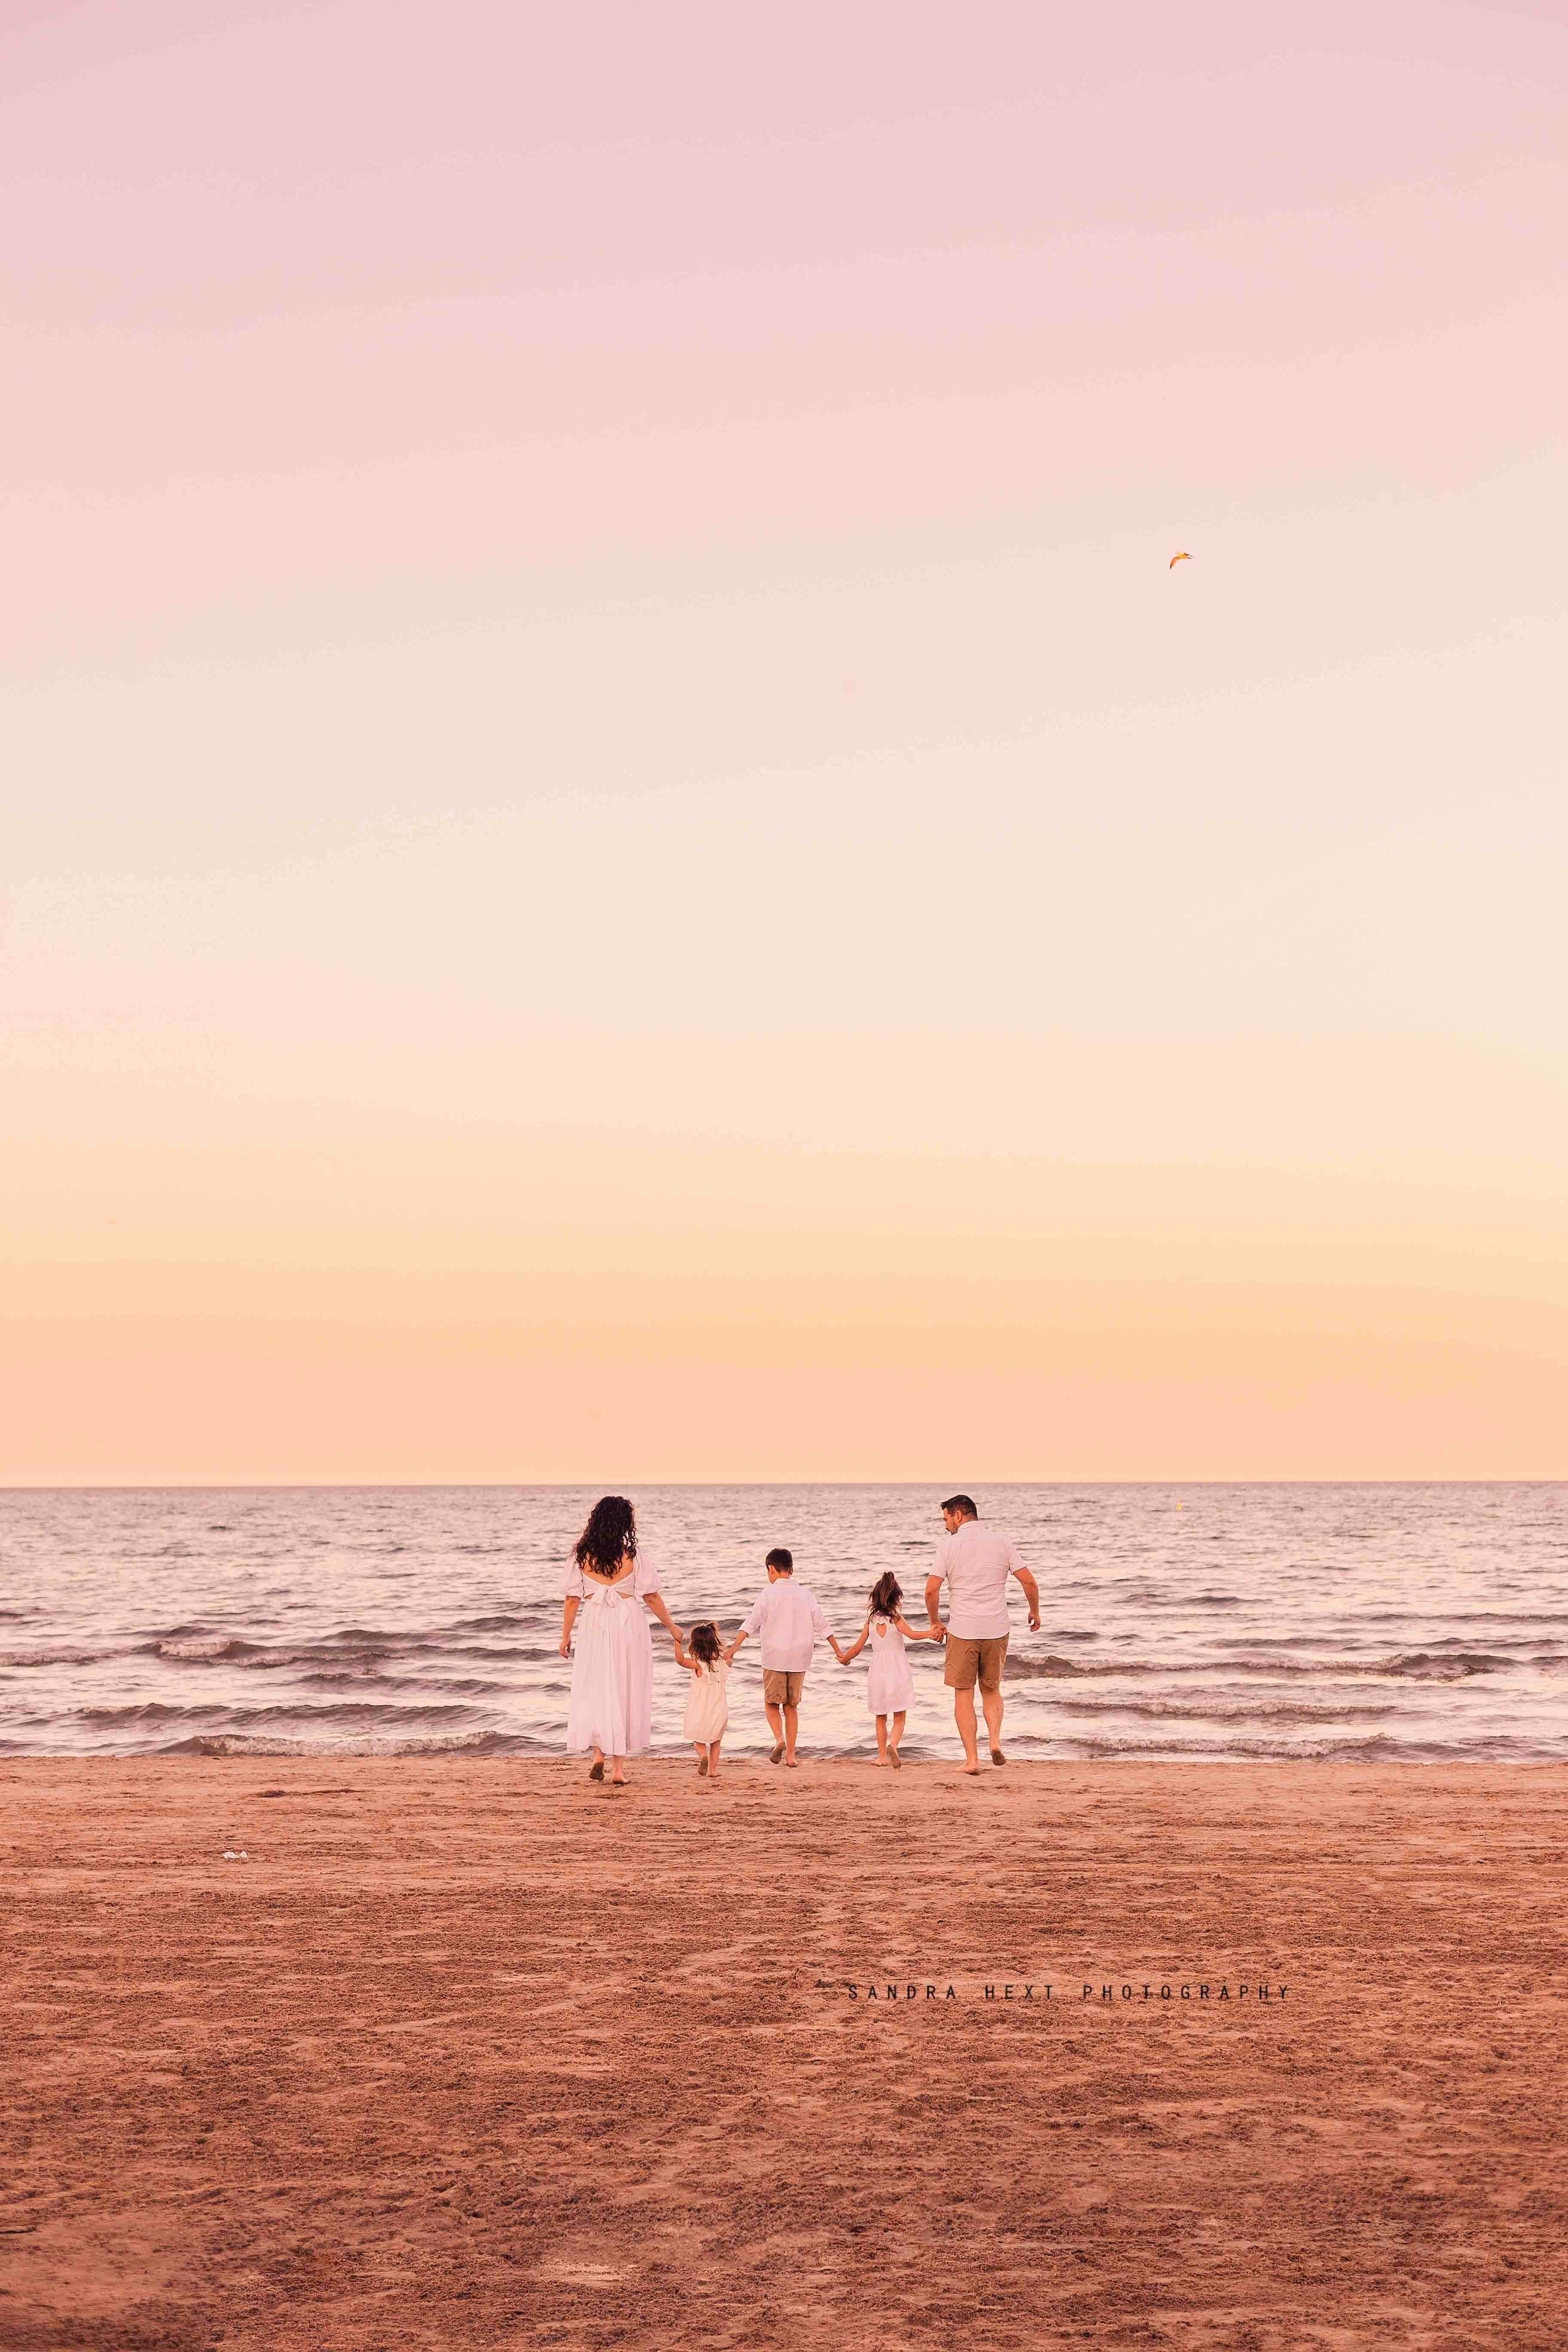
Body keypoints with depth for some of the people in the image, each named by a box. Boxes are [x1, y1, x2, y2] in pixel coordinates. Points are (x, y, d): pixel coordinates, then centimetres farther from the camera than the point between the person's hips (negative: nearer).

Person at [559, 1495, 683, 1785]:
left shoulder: (582, 1555, -2)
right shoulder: (632, 1556, -7)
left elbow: (573, 1599, 0)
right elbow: (652, 1597, -2)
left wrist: (566, 1635, 10)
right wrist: (672, 1627, 11)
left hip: (595, 1626, 1)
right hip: (629, 1625, -1)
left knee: (595, 1690, 11)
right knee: (625, 1693, 6)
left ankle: (598, 1754, -6)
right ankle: (618, 1768, 7)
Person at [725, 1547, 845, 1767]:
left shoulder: (768, 1593, -5)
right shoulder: (805, 1594, 6)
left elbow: (750, 1624, -12)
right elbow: (822, 1625, 9)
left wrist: (732, 1650, -13)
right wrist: (838, 1652, 17)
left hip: (774, 1658, -3)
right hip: (799, 1658, 3)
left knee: (772, 1703, 9)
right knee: (791, 1706, 12)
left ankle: (779, 1738, -17)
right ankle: (791, 1754, 9)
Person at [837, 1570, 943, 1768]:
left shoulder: (871, 1620, 3)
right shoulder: (896, 1618, -6)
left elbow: (857, 1648, 8)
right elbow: (912, 1634, -25)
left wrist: (844, 1659, 25)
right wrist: (931, 1634, -27)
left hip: (878, 1669, 3)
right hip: (898, 1669, -3)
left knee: (881, 1718, 16)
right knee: (899, 1718, 1)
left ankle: (883, 1756, 17)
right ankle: (893, 1745, -24)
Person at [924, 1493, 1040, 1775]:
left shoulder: (949, 1545, -3)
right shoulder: (1002, 1542, 3)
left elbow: (931, 1590, -7)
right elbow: (1029, 1582, -2)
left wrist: (935, 1623, 9)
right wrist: (1035, 1613, 15)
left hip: (962, 1632, -2)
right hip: (996, 1630, 3)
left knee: (964, 1695, 6)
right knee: (991, 1690, 19)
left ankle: (972, 1759, 0)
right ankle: (995, 1740, -5)